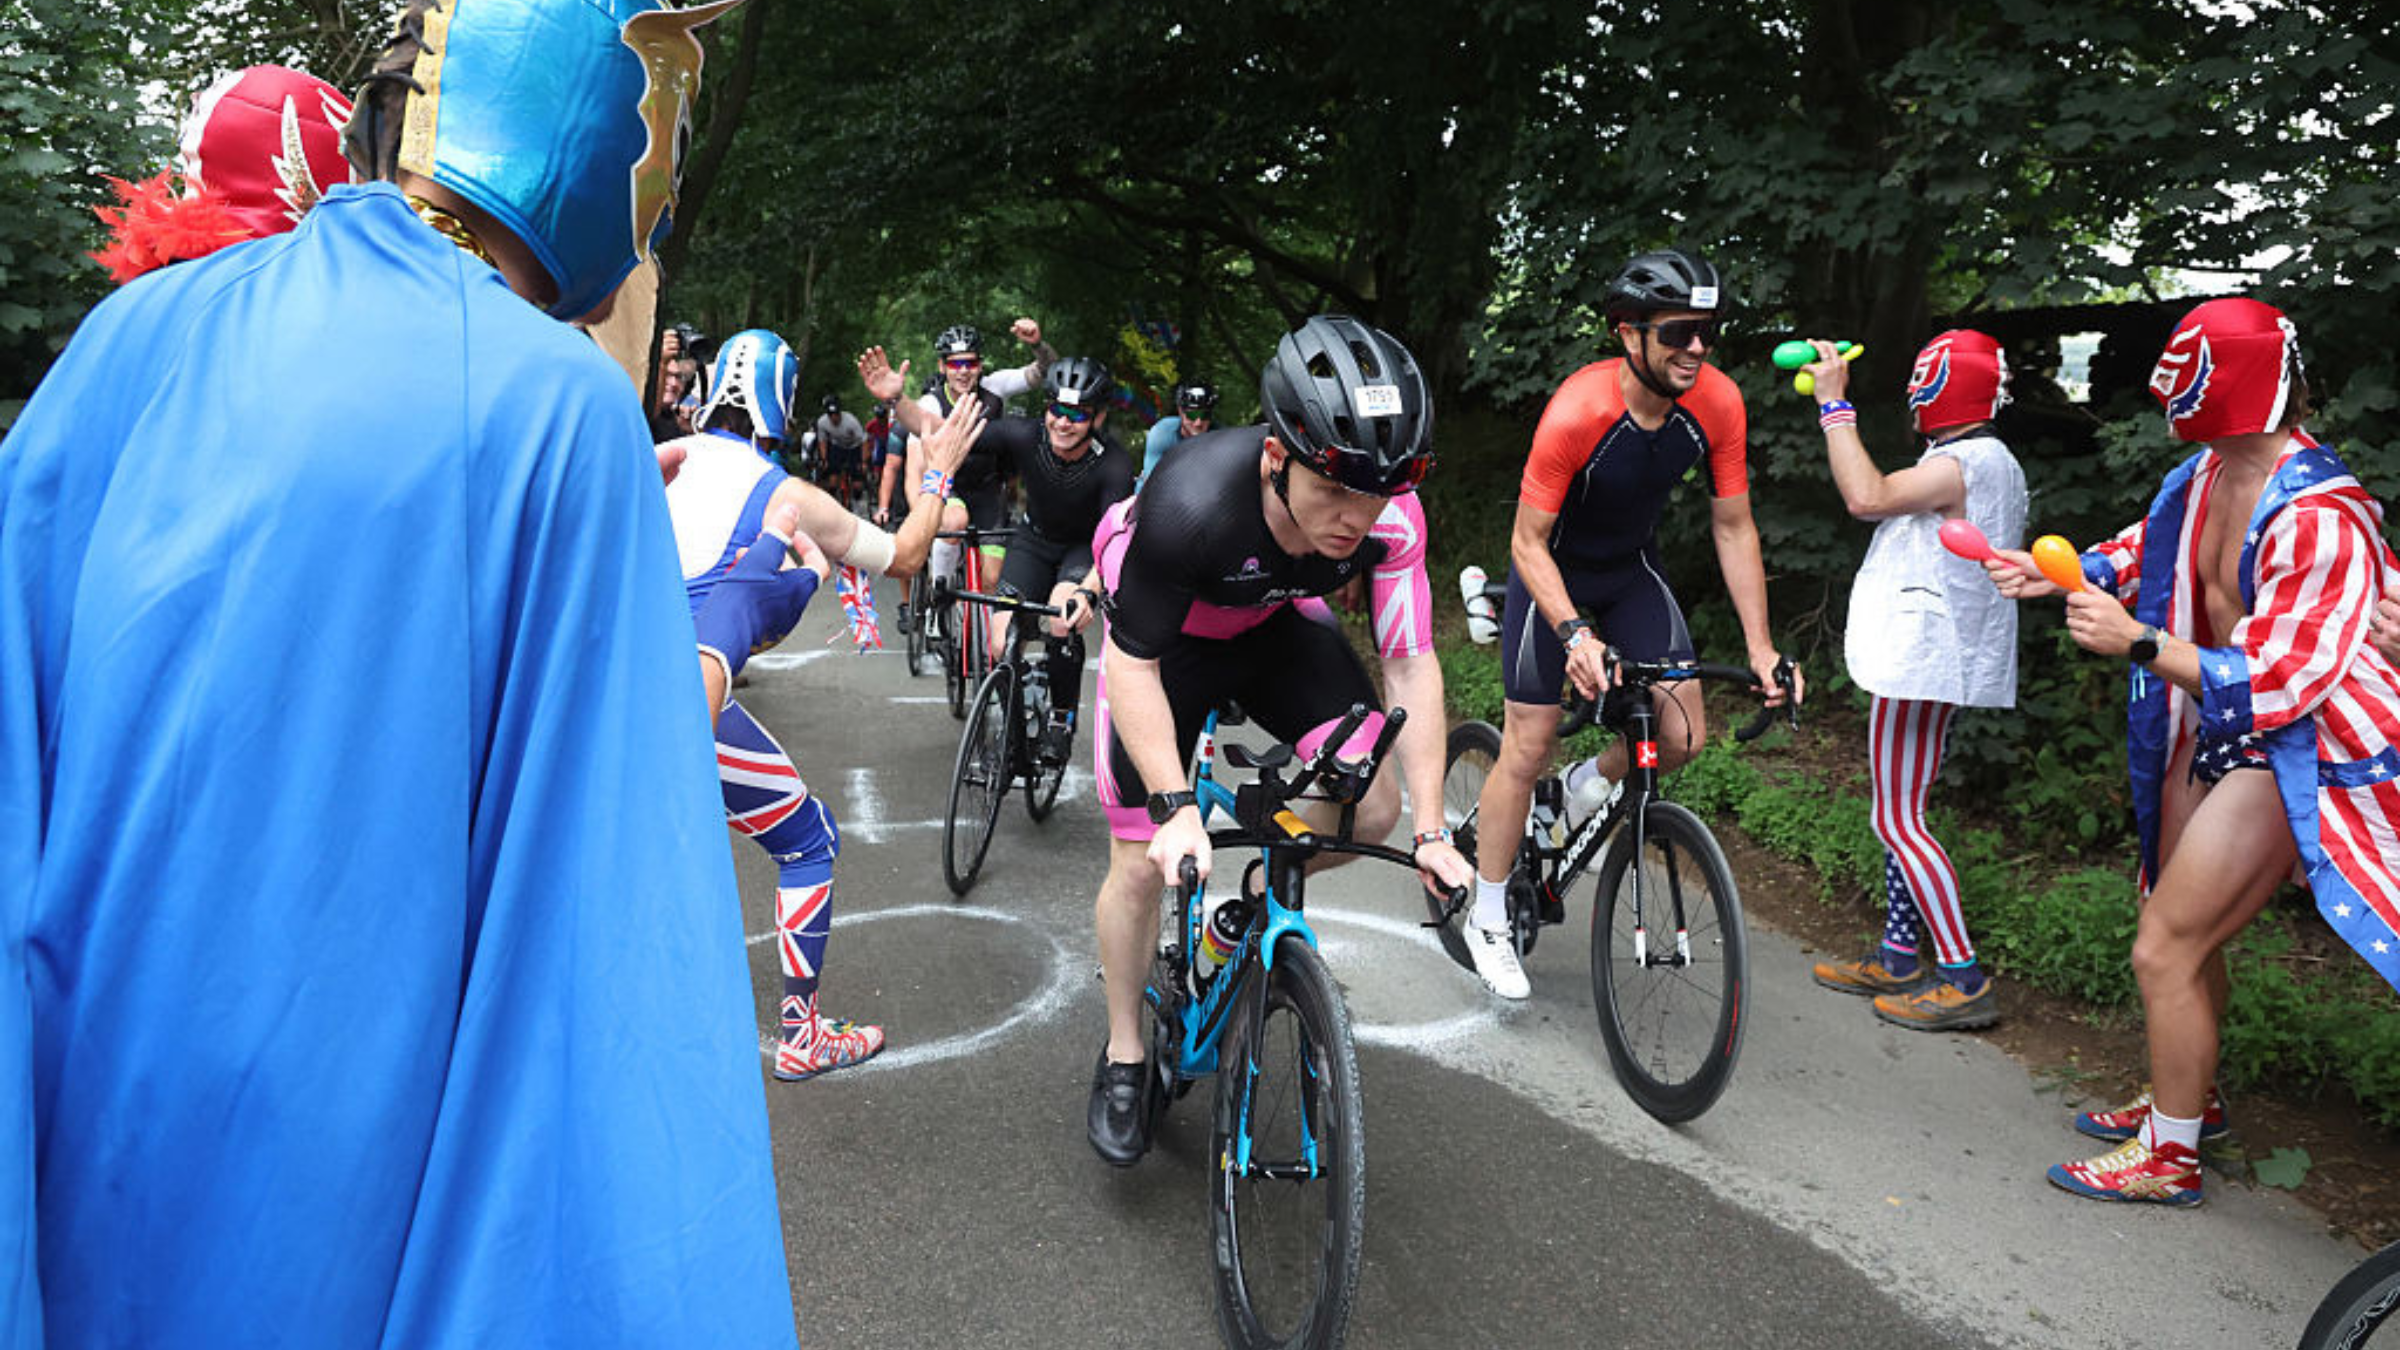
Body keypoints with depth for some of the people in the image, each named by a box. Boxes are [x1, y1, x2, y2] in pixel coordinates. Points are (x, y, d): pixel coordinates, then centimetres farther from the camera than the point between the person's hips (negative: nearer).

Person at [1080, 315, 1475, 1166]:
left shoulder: (1391, 516, -30)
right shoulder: (1193, 502, -41)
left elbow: (1411, 663, -20)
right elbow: (1133, 665, -30)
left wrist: (1430, 829, -24)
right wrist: (1176, 808, -38)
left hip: (1270, 630, 3)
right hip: (1161, 641, -3)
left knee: (1373, 810, -12)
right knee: (1143, 863, -4)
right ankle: (1122, 1060, 20)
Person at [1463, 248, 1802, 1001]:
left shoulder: (1717, 403, -19)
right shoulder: (1577, 411, -32)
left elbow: (1733, 528, -10)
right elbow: (1528, 544, -27)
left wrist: (1760, 648, -14)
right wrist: (1575, 636, -41)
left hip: (1631, 570, 5)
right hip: (1552, 571, -4)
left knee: (1684, 737, -5)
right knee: (1527, 749, -4)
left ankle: (1586, 786, 28)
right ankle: (1488, 920, 12)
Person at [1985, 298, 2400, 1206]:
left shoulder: (2318, 517, -28)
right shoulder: (2211, 472, -2)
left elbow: (2279, 681, -30)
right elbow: (2151, 549, 18)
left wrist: (2139, 642, -29)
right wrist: (2058, 573, 5)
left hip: (2289, 751, -9)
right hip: (2214, 731, 9)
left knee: (2164, 951, -5)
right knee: (2186, 931, 22)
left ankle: (2168, 1158, 13)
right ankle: (2187, 1100, 44)